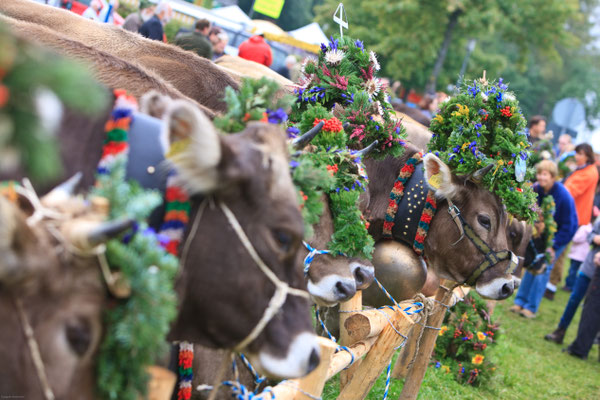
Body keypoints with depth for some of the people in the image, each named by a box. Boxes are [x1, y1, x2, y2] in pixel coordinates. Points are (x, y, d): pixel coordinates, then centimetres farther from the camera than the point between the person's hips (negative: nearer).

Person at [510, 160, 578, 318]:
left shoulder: (564, 196, -27)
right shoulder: (535, 190, -13)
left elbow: (568, 225, -19)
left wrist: (554, 247, -17)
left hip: (559, 235, -5)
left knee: (543, 268, -9)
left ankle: (531, 307, -3)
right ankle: (520, 302, 11)